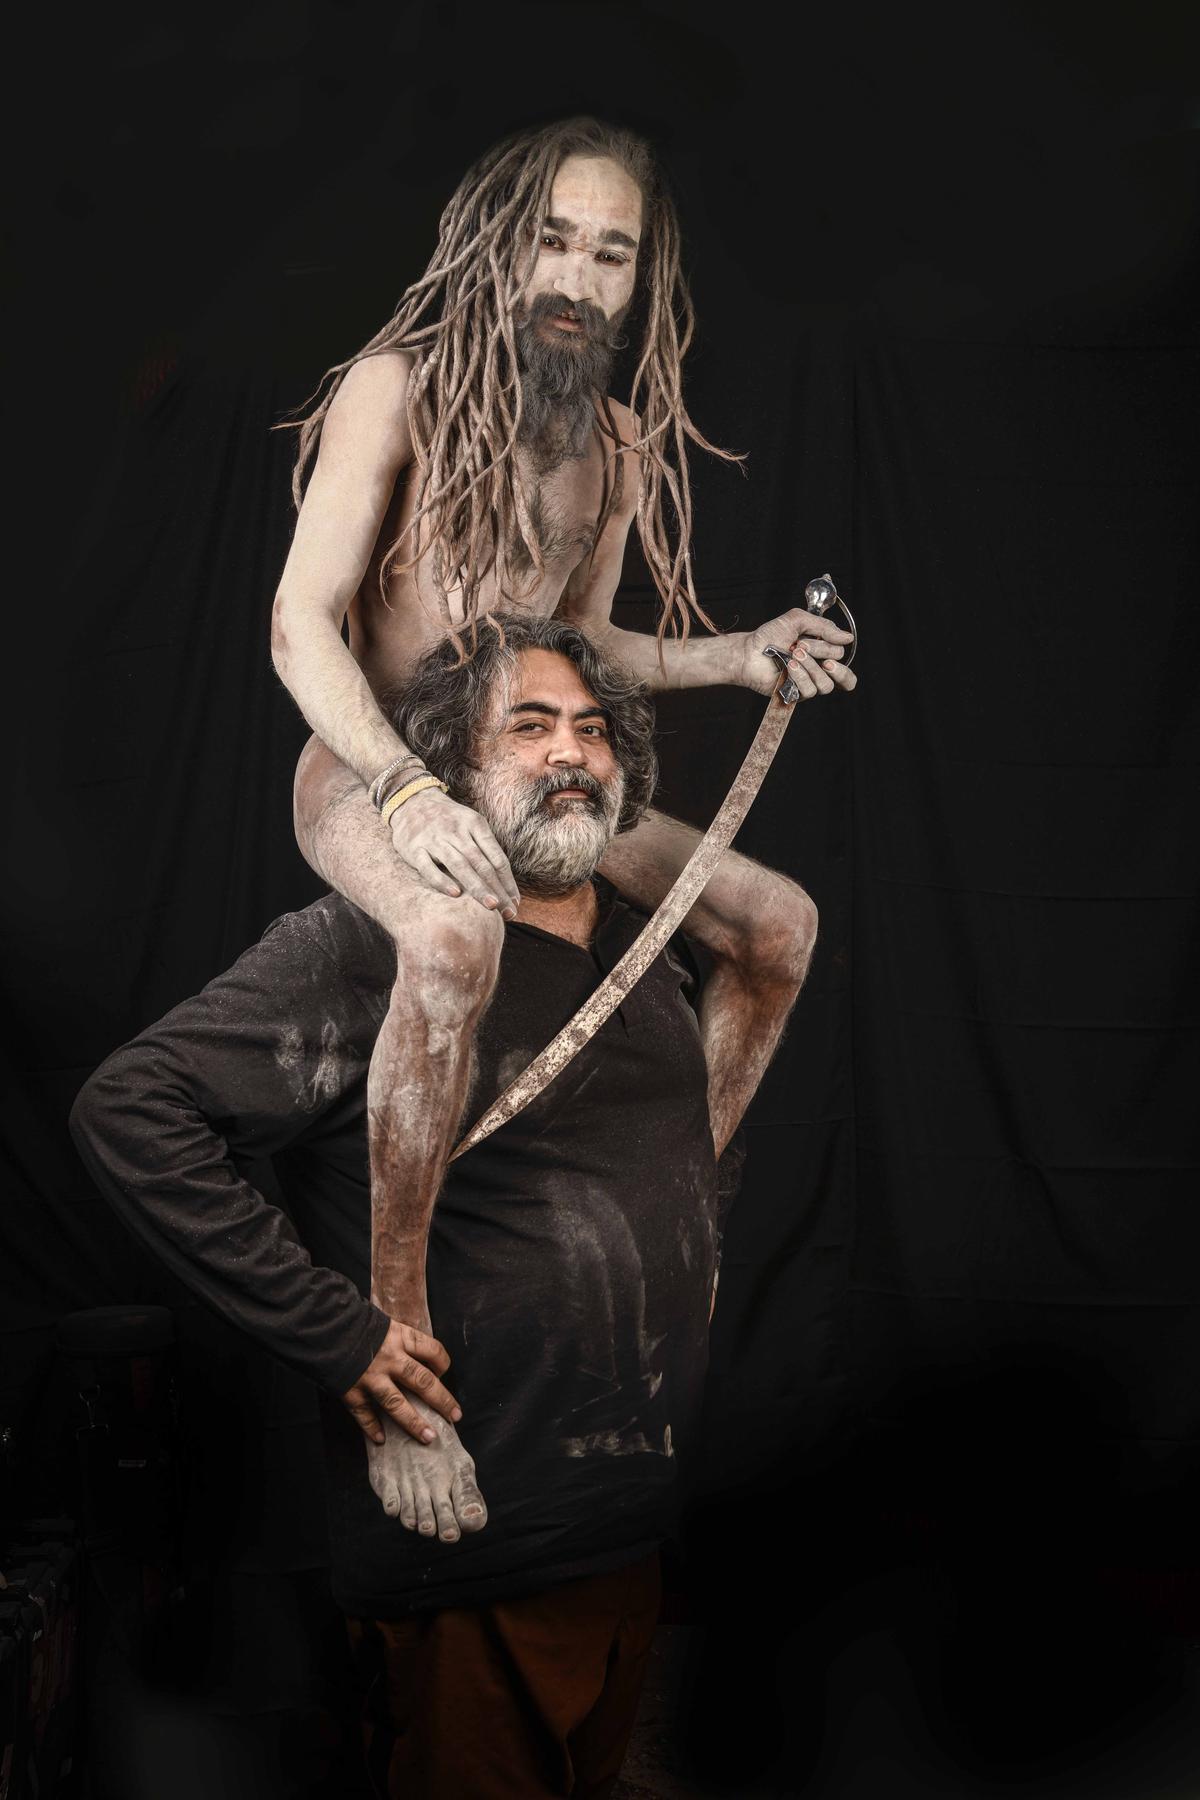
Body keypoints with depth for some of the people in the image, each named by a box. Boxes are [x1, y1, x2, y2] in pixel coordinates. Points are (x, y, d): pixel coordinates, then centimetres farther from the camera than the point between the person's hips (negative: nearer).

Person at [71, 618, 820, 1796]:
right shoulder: (375, 946, -17)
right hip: (479, 1540, -7)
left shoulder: (657, 944, 5)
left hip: (638, 1521, 7)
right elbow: (131, 1110, -24)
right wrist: (341, 1339, -23)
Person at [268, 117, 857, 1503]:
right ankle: (391, 1321, -27)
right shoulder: (398, 388, -11)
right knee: (455, 936, -40)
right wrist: (409, 790, -33)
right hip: (367, 772, -7)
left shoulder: (620, 444, 9)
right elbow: (300, 622, -18)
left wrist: (739, 658, 4)